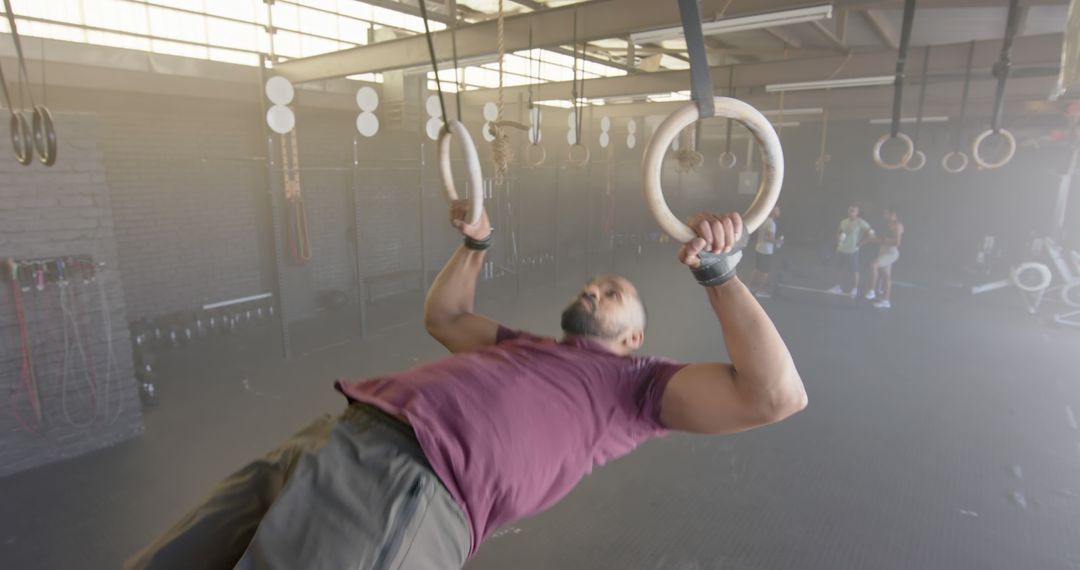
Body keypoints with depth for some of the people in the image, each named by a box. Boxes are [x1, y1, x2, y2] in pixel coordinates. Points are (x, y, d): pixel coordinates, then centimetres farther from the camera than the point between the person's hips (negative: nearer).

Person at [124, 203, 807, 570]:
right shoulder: (525, 347, 32)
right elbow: (443, 315, 45)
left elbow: (775, 395, 0)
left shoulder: (635, 381, 11)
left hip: (409, 487, -9)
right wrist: (476, 242, 38)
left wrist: (720, 273, -2)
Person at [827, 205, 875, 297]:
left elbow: (871, 234, -16)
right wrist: (838, 240, 4)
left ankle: (854, 290, 12)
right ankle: (837, 287, 20)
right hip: (841, 250, 6)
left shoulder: (860, 223, -12)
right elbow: (838, 231, 24)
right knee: (840, 269, 11)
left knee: (854, 271, 3)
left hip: (852, 251, -6)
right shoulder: (844, 221, 8)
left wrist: (859, 244, -14)